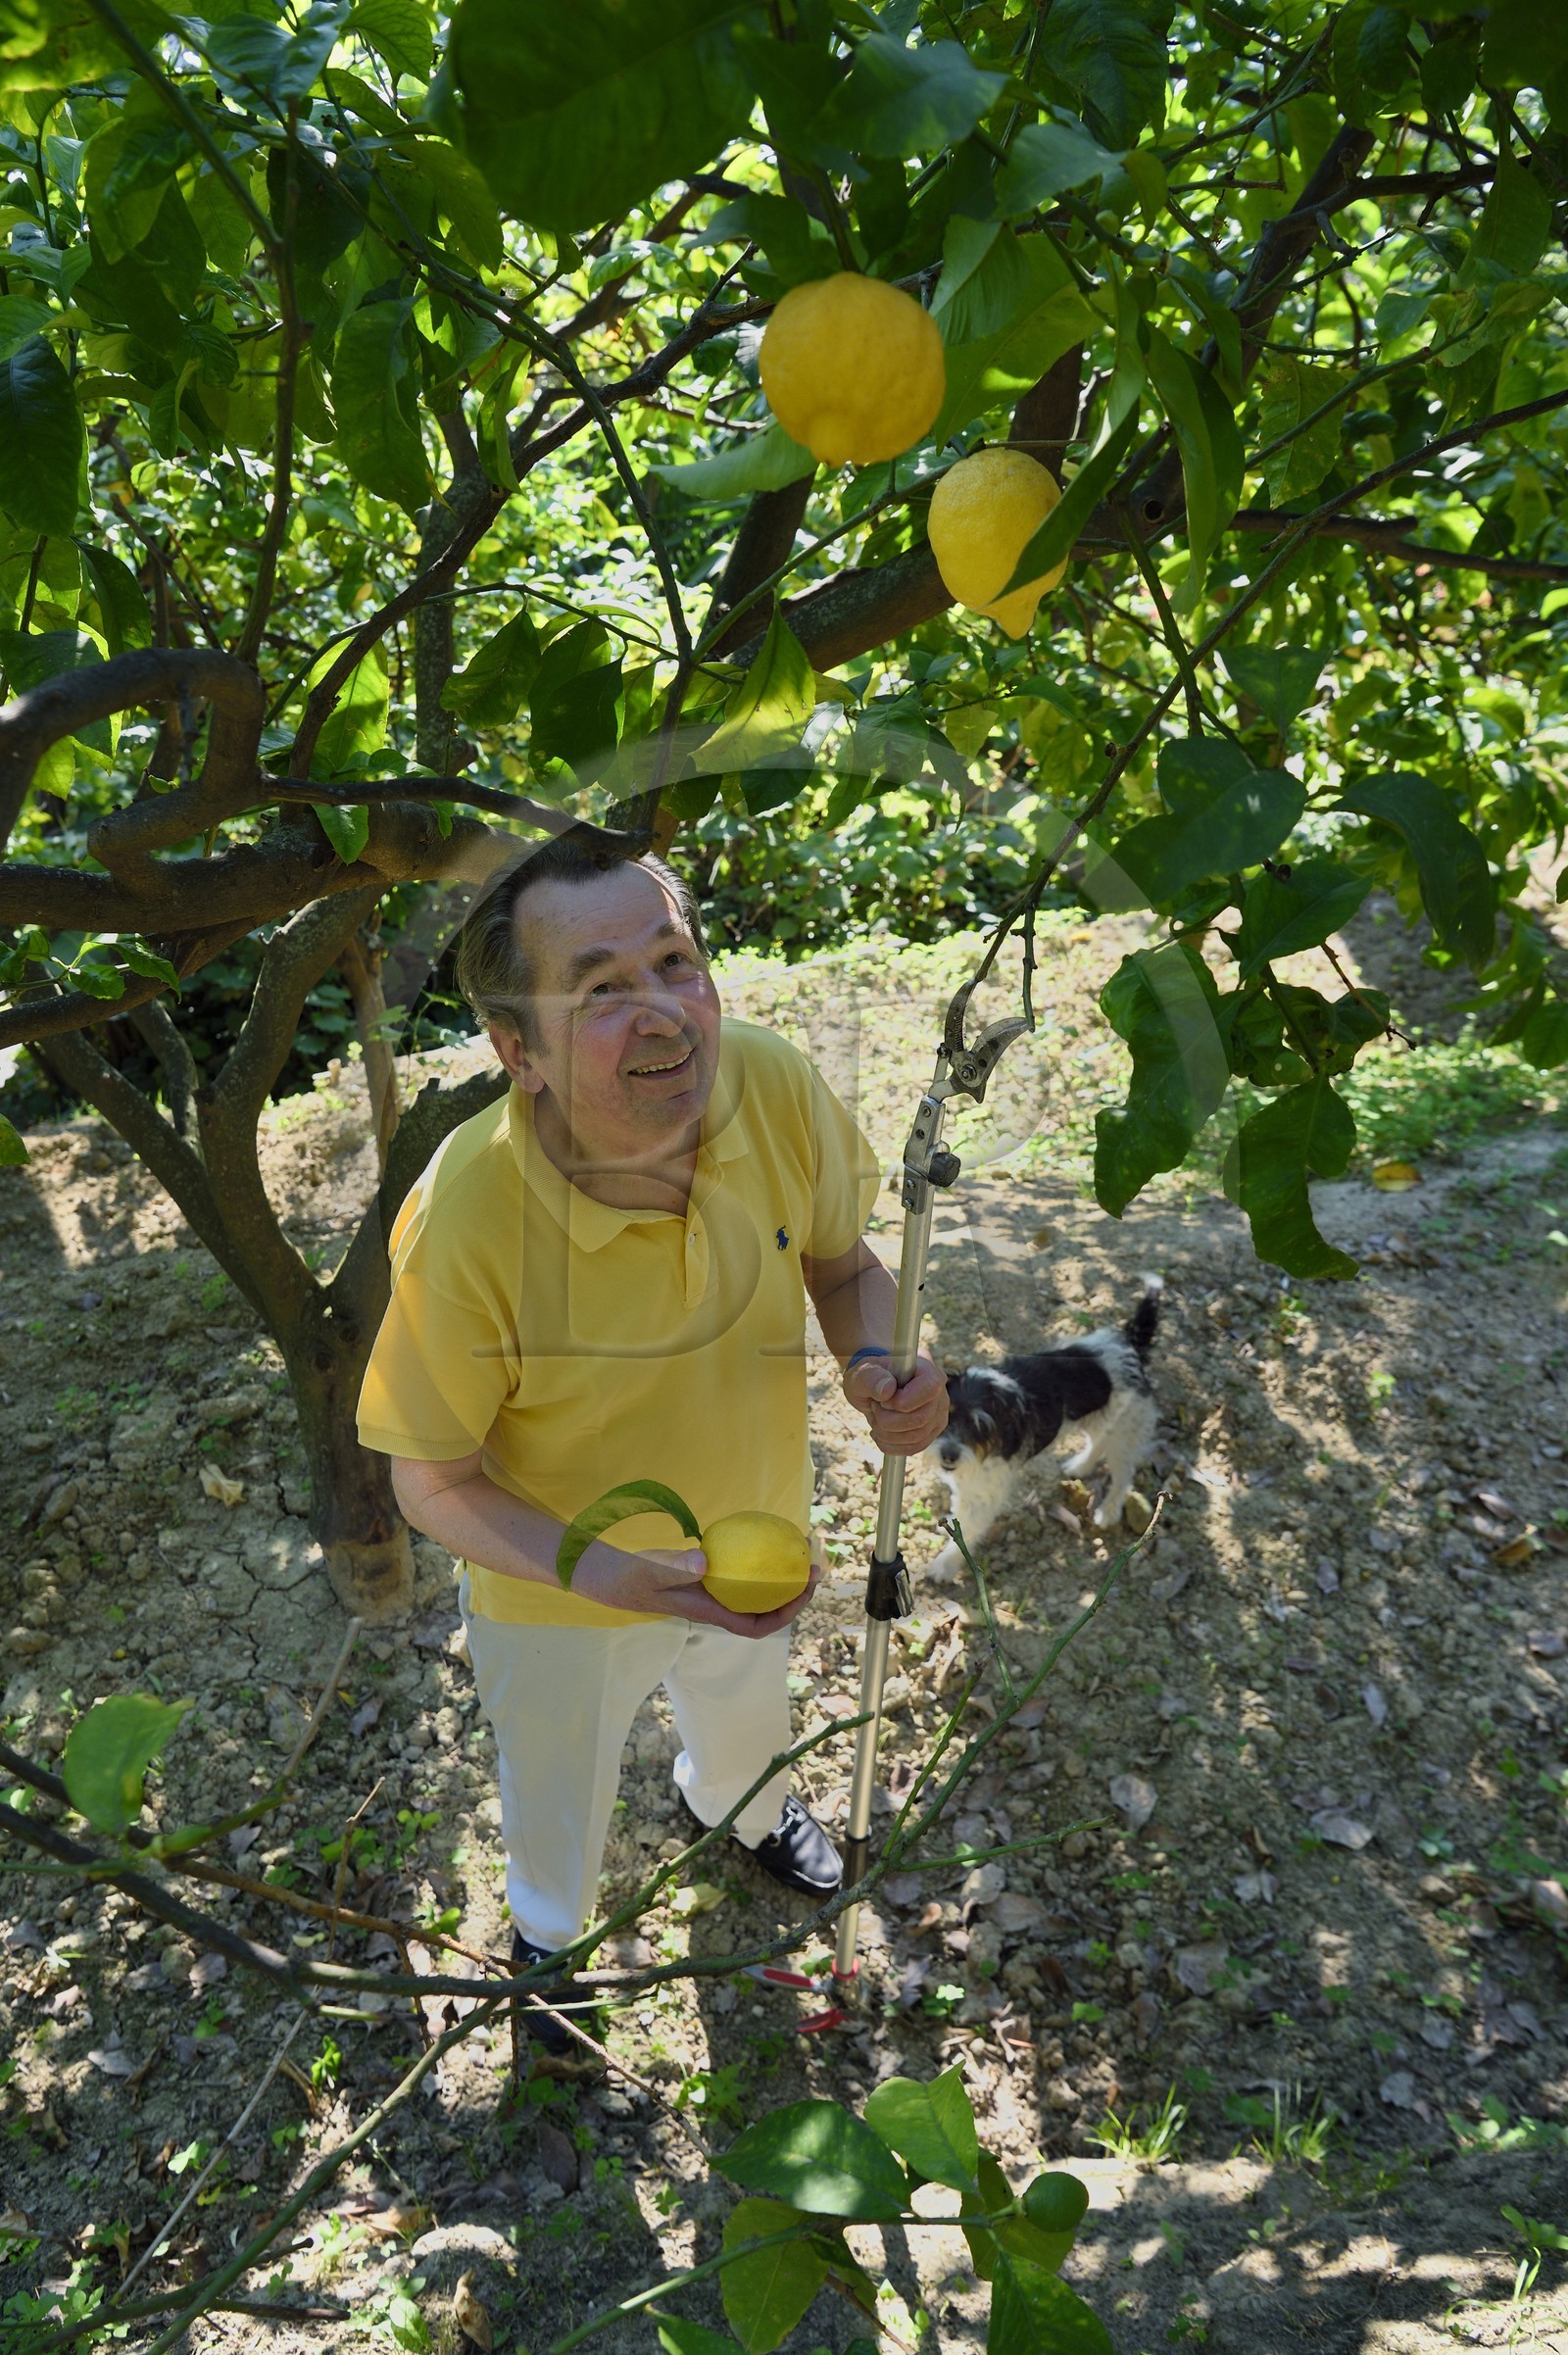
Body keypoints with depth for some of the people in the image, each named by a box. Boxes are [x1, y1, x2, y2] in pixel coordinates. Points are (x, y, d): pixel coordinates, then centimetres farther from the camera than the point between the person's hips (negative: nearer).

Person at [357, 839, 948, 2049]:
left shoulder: (777, 1086, -29)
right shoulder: (464, 1225, -39)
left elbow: (846, 1262, -8)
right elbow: (434, 1482, -22)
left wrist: (875, 1362, -28)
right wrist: (603, 1575, -37)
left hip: (757, 1536, 4)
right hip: (561, 1598, -3)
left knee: (747, 1711, 38)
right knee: (561, 1790, 31)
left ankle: (741, 1803, 76)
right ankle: (549, 1932, 68)